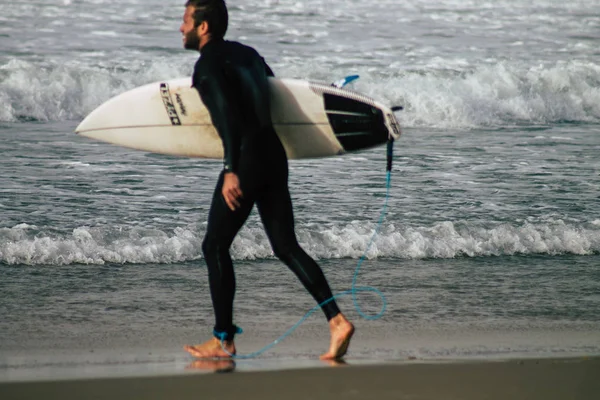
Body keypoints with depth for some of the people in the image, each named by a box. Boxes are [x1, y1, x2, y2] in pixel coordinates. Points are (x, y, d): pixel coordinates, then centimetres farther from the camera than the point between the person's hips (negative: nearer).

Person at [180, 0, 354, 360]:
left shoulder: (209, 64, -9)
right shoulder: (247, 54, 17)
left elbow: (229, 117, -21)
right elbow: (276, 95, 27)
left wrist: (231, 170, -26)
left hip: (247, 159, -8)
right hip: (274, 156, 8)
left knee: (215, 247, 3)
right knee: (286, 246, 8)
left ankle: (224, 340, 6)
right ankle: (337, 320, -5)